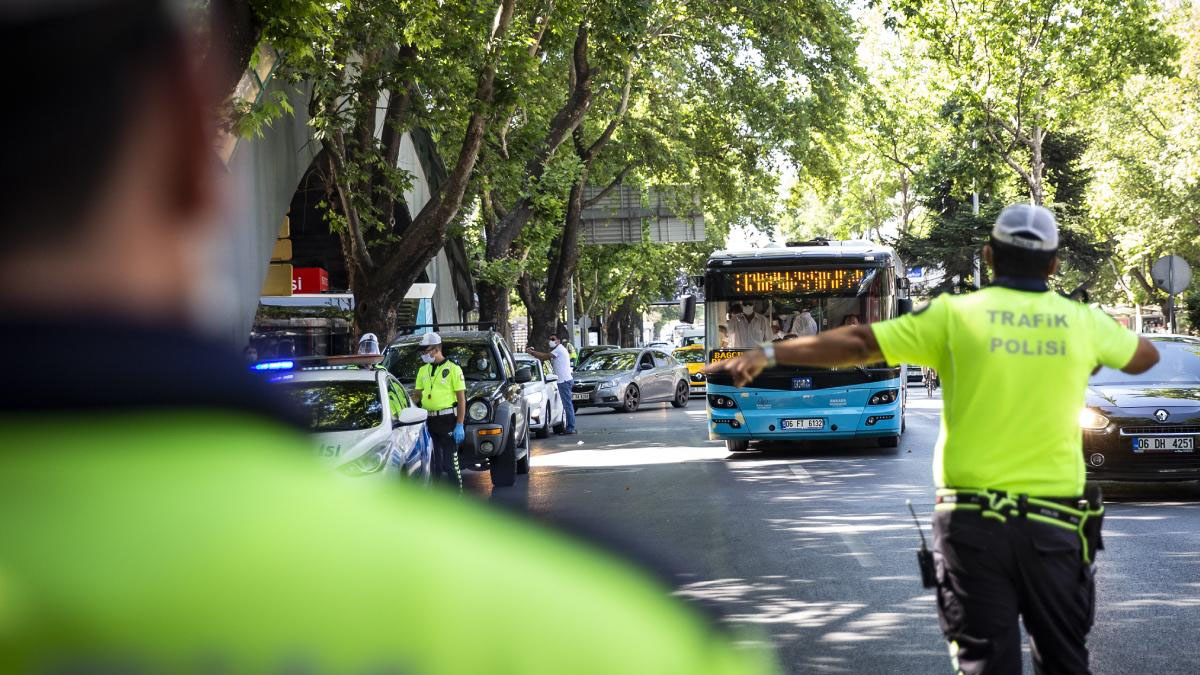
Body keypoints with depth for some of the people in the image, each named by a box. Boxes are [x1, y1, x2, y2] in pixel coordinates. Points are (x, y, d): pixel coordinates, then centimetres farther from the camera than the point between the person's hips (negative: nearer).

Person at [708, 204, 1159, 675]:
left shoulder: (956, 315, -4)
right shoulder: (1083, 322, 3)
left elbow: (856, 343, -5)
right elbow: (1145, 357, 23)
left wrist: (767, 353, 0)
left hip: (973, 519, -1)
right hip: (1055, 525, 1)